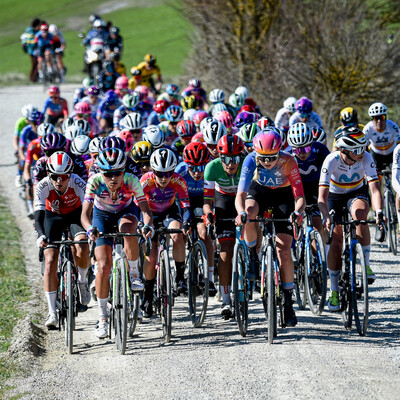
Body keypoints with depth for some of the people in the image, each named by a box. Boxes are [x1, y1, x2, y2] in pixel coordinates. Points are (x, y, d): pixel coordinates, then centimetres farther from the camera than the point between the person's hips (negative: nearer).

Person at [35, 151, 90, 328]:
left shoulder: (78, 183, -31)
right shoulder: (43, 186, -30)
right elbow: (39, 215, -36)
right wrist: (41, 235, -55)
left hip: (75, 214, 0)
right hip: (52, 216, 0)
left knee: (83, 248, -29)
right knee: (50, 261, -14)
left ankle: (82, 281, 2)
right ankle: (52, 312, -9)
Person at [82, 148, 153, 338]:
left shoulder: (131, 181, -32)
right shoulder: (95, 182, -32)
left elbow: (145, 209, -37)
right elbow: (85, 214, -39)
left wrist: (147, 225, -58)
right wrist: (90, 229, -60)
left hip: (126, 211, 0)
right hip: (102, 215, 0)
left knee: (128, 231, -38)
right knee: (104, 265, -11)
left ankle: (134, 274, -15)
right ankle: (102, 317, 2)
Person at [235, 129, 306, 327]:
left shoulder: (288, 161, -31)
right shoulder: (251, 160, -30)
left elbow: (300, 196, -32)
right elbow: (240, 195, -35)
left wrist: (297, 212, -53)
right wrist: (241, 212, -55)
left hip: (283, 194, -1)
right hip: (259, 191, 1)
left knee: (284, 251, -11)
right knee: (249, 212, -36)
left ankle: (288, 302, 1)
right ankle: (253, 258, -12)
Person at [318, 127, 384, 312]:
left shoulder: (366, 158, -27)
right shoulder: (331, 161, -31)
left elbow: (374, 188, -32)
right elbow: (322, 195, -35)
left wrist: (379, 211, -49)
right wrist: (326, 217, -50)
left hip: (357, 193, 0)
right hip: (335, 196, 0)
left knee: (360, 214, -34)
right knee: (336, 241, -8)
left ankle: (366, 264, -25)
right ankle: (334, 291, 4)